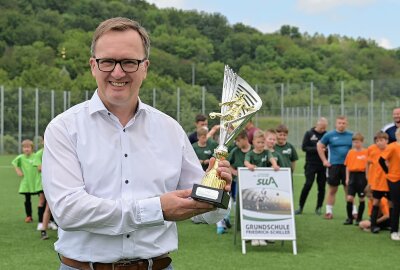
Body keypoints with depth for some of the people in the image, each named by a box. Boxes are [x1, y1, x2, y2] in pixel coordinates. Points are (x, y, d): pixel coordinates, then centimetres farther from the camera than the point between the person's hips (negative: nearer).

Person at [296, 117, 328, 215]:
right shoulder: (309, 134, 2)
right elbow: (304, 147, -4)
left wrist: (326, 150, -15)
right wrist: (316, 149, -15)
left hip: (323, 165, 2)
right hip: (311, 164, -2)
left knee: (322, 186, 4)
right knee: (308, 184, -8)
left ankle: (319, 208, 14)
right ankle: (300, 206, 3)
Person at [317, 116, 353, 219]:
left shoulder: (351, 136, 6)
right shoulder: (329, 135, 0)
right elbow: (319, 146, 7)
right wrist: (324, 160, 2)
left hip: (347, 165, 2)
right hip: (334, 165, -1)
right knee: (332, 189, 4)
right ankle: (329, 211, 12)